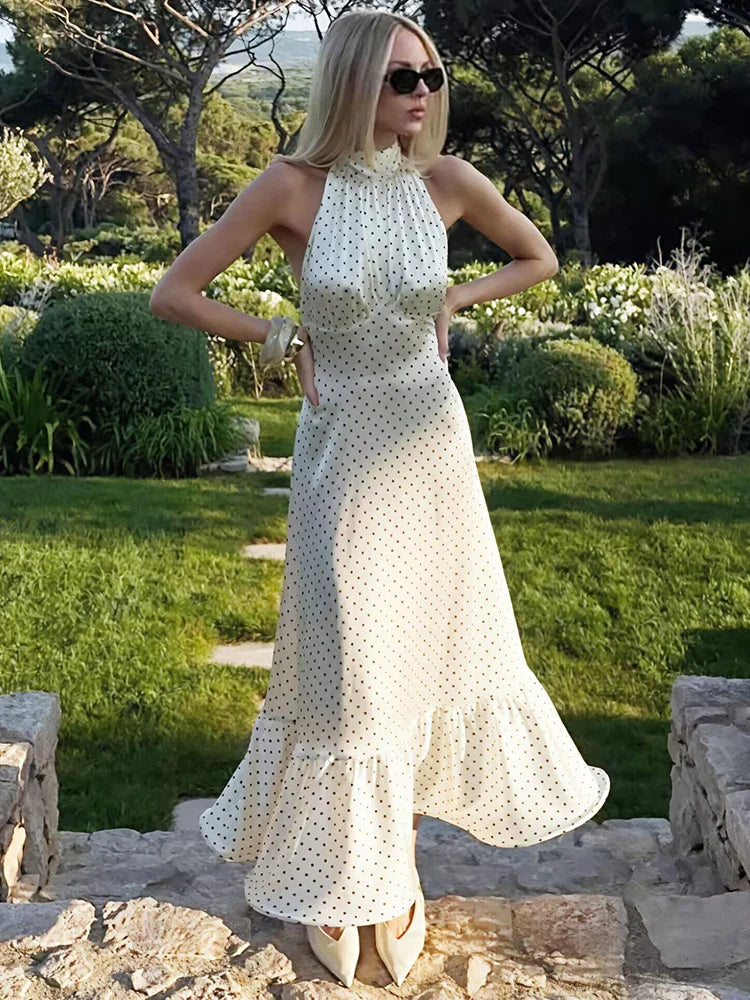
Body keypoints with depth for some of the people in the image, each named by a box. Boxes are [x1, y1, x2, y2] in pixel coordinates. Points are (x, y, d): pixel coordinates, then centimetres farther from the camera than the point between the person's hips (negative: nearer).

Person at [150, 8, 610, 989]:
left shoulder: (447, 182, -4)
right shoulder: (294, 185, -11)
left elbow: (539, 258, 13)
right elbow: (173, 293, -7)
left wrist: (451, 300, 1)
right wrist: (285, 334, -6)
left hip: (431, 446, 3)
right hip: (342, 451, -2)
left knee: (428, 646, 10)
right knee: (346, 667, 6)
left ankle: (398, 863, 30)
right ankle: (337, 875, 26)